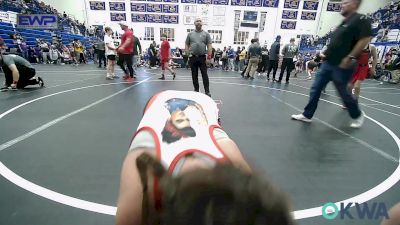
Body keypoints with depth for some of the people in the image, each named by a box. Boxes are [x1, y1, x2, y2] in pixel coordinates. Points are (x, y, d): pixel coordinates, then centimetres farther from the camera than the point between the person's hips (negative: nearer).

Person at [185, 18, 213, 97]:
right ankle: (196, 90, 17)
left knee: (204, 75, -3)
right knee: (194, 75, 7)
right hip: (193, 57, 2)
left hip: (202, 57, -2)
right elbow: (187, 45, 12)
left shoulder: (206, 34, 5)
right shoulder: (190, 34, 11)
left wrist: (209, 57, -9)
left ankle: (207, 91, 1)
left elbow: (209, 46, 0)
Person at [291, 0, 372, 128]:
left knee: (343, 93, 3)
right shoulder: (343, 23, 17)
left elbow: (365, 39, -18)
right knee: (315, 89, 3)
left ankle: (358, 115, 28)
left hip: (342, 66, -8)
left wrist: (350, 57, -22)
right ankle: (307, 115, 10)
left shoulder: (361, 20, -8)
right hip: (328, 63, 8)